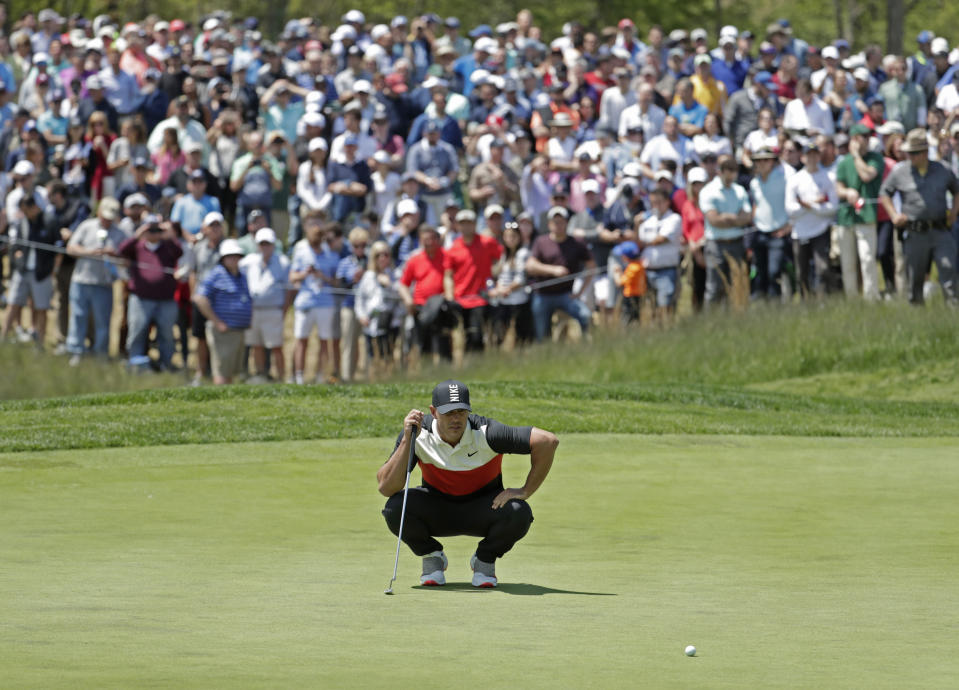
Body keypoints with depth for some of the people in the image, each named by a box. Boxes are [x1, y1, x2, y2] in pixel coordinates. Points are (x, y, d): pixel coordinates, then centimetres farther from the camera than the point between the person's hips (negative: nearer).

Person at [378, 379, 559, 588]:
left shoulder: (485, 434, -28)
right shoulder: (419, 435, -23)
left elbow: (547, 441, -30)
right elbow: (386, 487, -29)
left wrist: (525, 491, -26)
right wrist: (407, 439, -37)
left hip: (482, 509, -1)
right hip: (437, 511, 1)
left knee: (518, 513, -33)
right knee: (395, 507, -30)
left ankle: (485, 560, 0)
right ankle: (432, 558, 1)